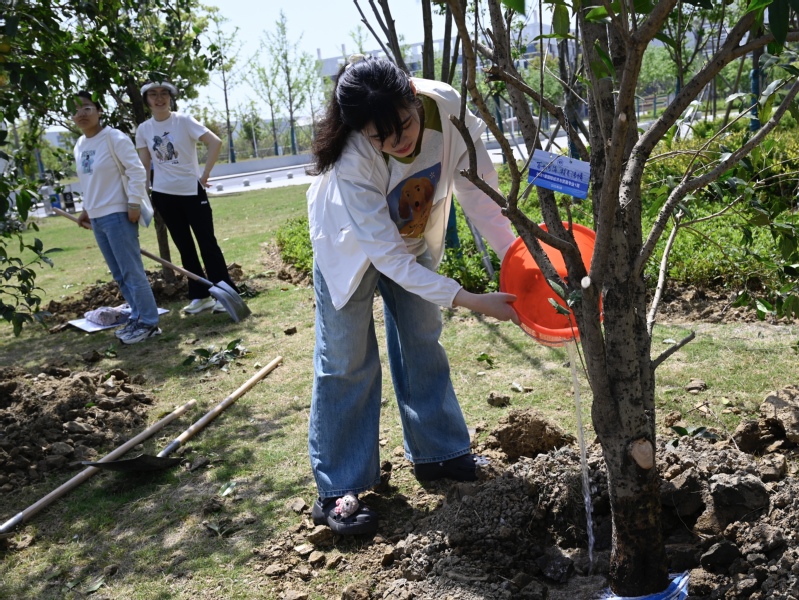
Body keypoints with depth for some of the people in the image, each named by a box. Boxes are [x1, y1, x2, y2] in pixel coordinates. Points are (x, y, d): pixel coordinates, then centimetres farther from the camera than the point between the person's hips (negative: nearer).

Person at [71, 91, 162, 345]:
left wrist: (134, 203, -17)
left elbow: (137, 171, -13)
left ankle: (149, 322, 1)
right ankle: (138, 317, 21)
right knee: (119, 275, 11)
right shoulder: (79, 146, 13)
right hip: (97, 218, 8)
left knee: (131, 272, -6)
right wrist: (86, 209, 21)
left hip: (117, 215, -8)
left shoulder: (114, 137, -10)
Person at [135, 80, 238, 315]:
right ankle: (200, 296, 19)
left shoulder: (184, 121, -8)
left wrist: (204, 176, -16)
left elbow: (215, 142, -17)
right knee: (185, 248, 10)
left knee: (207, 243, -3)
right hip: (164, 195, 4)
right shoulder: (144, 129, 4)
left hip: (191, 190, -4)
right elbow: (144, 166, 8)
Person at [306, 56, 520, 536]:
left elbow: (479, 190, -21)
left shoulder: (447, 106, -32)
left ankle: (438, 452, 29)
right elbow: (386, 254, -37)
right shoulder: (350, 160, -40)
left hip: (414, 237, 4)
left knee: (423, 343, 12)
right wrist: (471, 301, -40)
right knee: (347, 362, -1)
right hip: (354, 243, -4)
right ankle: (338, 489, 9)